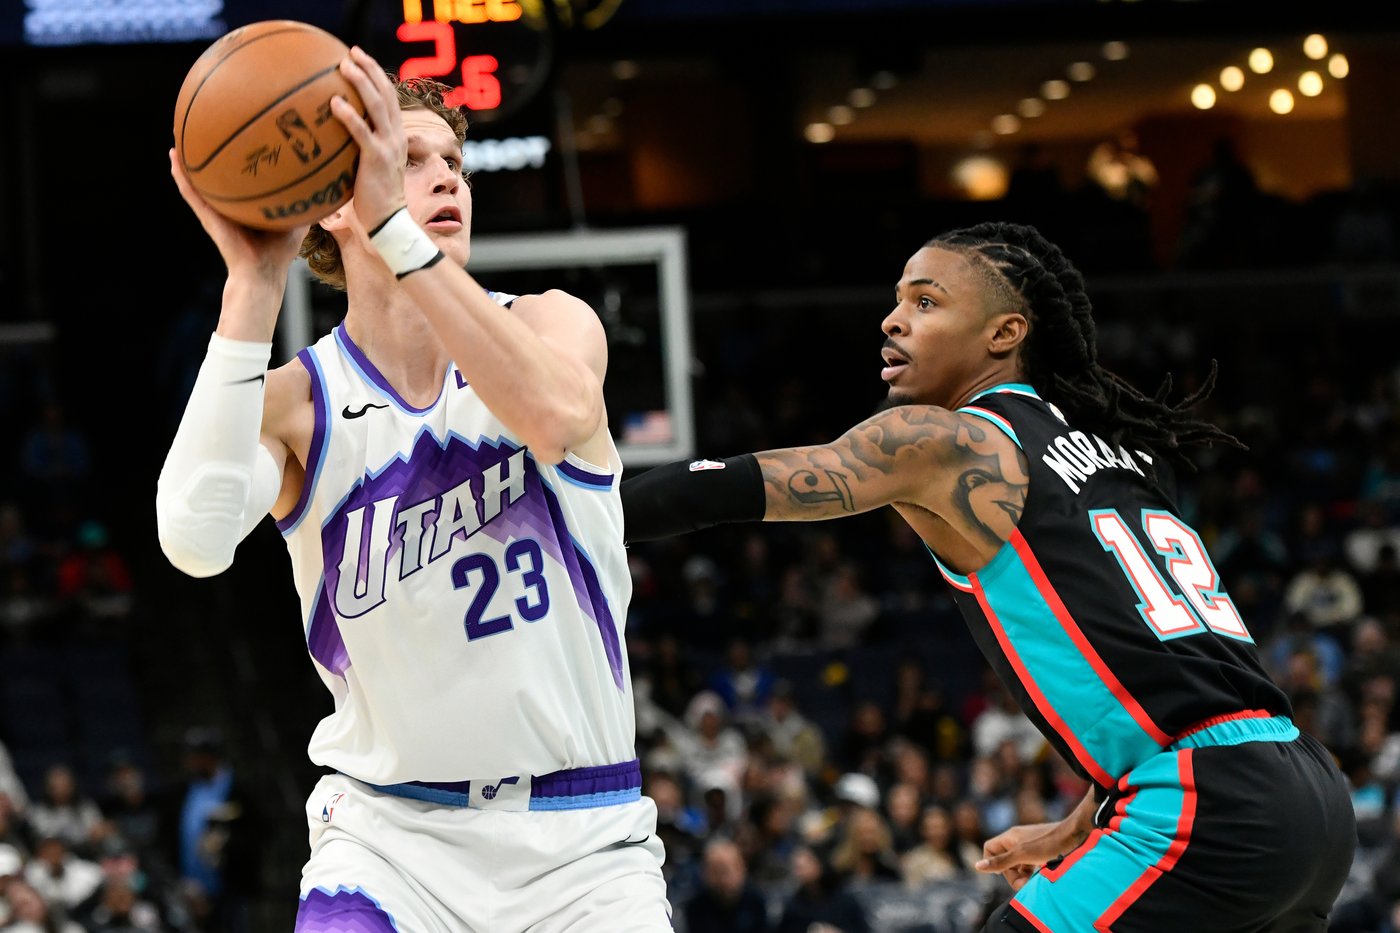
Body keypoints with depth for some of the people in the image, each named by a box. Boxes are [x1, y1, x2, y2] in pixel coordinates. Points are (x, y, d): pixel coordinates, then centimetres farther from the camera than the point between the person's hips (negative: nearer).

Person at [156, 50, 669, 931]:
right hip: (390, 827, -1)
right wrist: (254, 282, -24)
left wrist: (395, 229, -32)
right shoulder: (294, 403, -3)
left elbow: (556, 413, -27)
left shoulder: (549, 324, 0)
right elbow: (195, 539, -25)